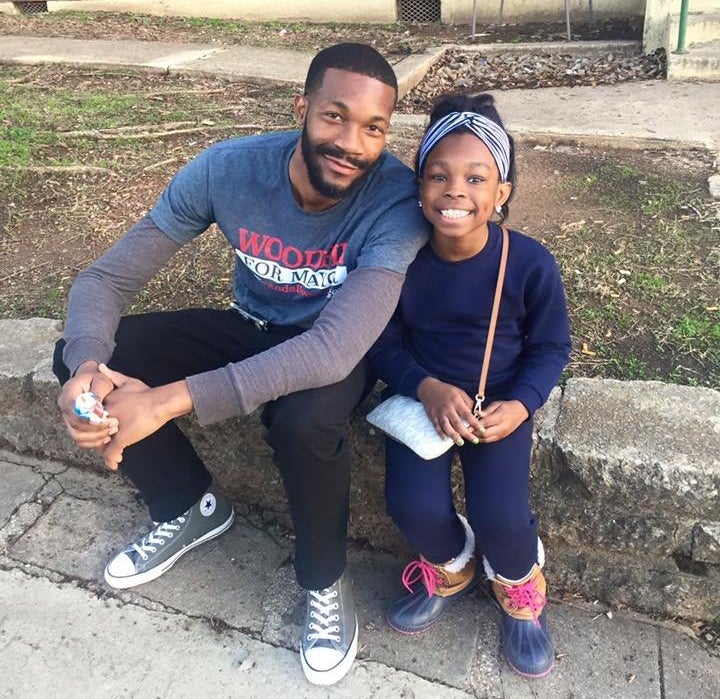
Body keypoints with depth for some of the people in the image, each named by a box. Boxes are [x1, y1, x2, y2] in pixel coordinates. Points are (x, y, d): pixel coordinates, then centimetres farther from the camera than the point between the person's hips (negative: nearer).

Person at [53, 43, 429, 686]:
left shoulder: (397, 200, -29)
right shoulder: (227, 168, -20)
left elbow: (335, 349, -40)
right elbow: (105, 278, -15)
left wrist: (171, 399, -44)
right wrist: (86, 365, -37)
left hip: (341, 349, -3)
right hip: (249, 327, 4)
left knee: (304, 421, -38)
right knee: (84, 357, -12)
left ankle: (326, 580, -4)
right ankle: (190, 506, 12)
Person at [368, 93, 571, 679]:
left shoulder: (530, 264, -17)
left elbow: (550, 347, -4)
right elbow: (385, 342, -5)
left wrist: (519, 405, -20)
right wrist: (427, 388, -23)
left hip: (500, 404, -1)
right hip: (423, 396, 2)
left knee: (500, 515, -19)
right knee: (413, 507, -18)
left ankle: (521, 587, 21)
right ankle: (452, 569, 21)